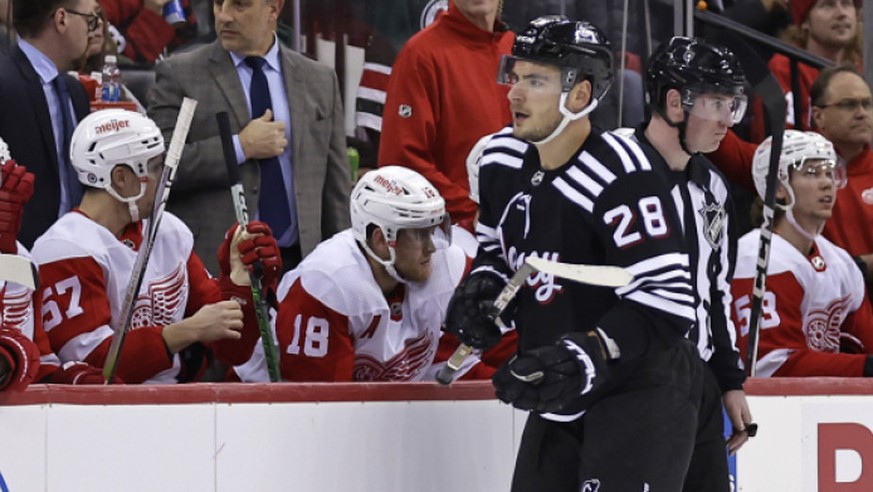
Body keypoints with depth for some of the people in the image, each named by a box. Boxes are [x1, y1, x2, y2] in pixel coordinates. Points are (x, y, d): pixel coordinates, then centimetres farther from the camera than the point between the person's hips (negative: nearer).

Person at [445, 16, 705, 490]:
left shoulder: (619, 177, -24)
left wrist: (589, 354, -35)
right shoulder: (502, 160, 2)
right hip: (560, 395, 9)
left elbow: (666, 301, -27)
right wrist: (482, 286, -1)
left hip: (642, 392, -9)